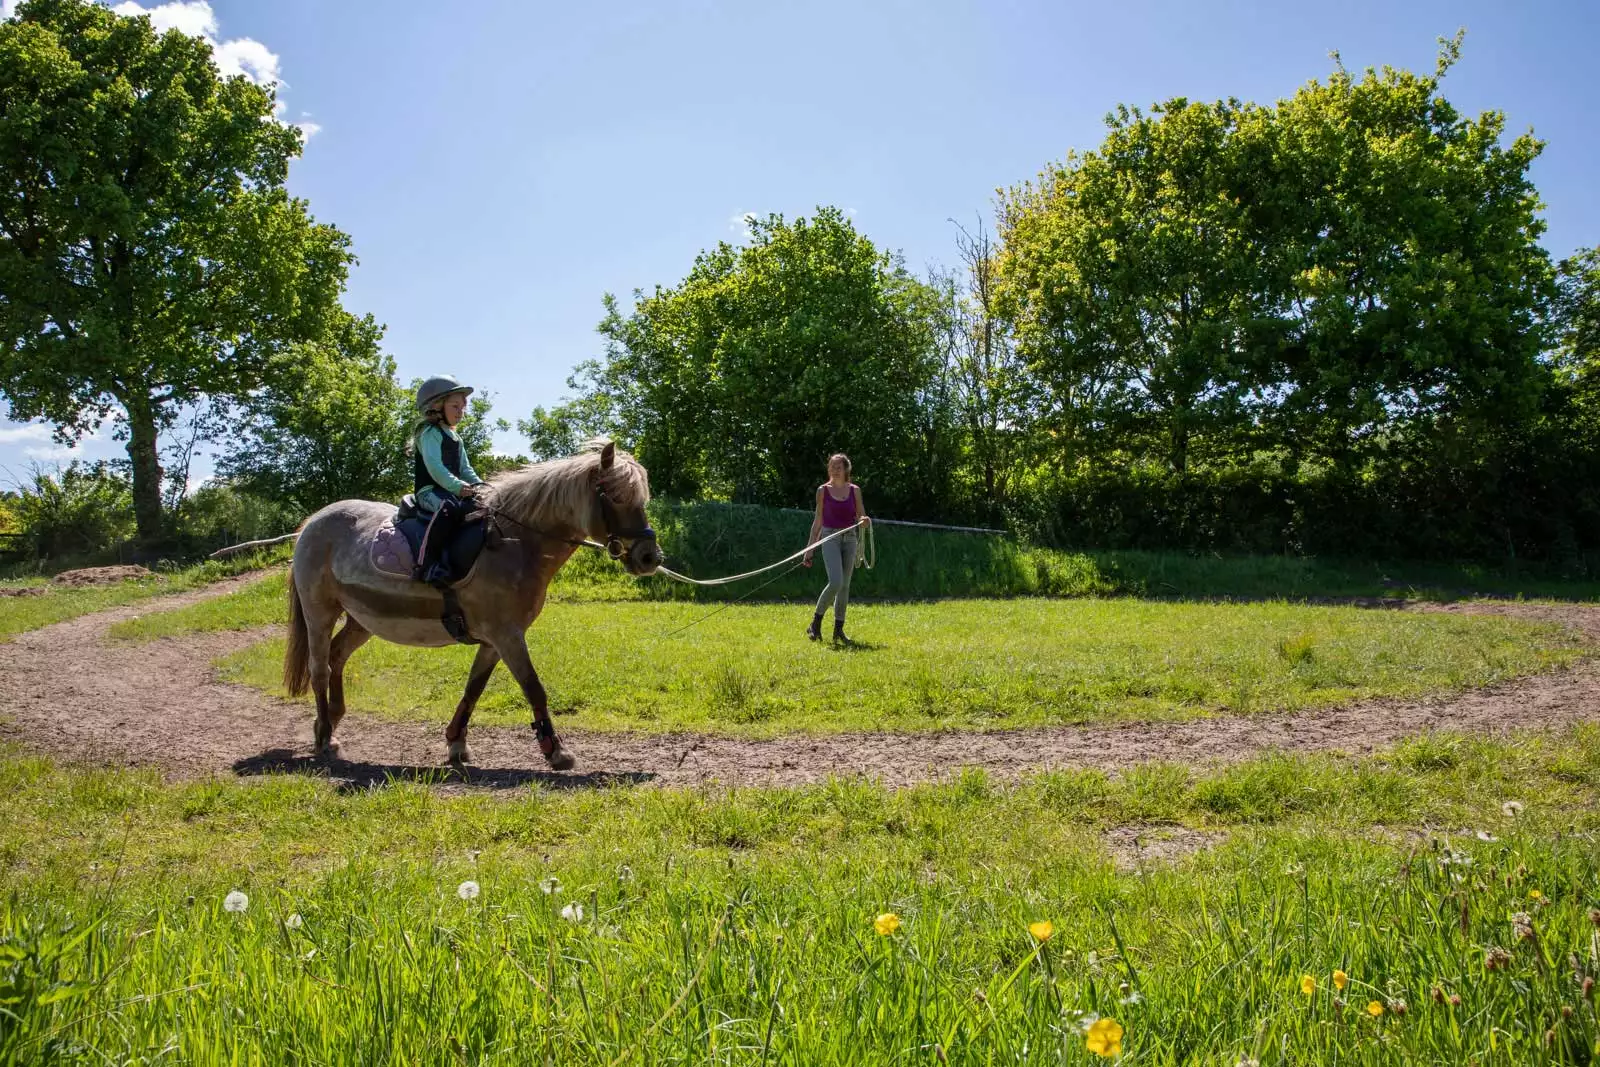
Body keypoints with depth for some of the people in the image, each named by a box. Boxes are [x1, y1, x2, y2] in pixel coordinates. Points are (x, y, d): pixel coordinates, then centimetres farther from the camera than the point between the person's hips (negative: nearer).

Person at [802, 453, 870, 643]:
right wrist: (809, 548, 4)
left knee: (845, 585, 4)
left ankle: (838, 629, 12)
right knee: (836, 583, -18)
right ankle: (816, 623, -3)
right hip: (830, 537, -3)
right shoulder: (823, 490, 2)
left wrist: (865, 520, -13)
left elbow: (861, 516, 12)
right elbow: (818, 520, 6)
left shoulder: (854, 490, 7)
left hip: (849, 538, 3)